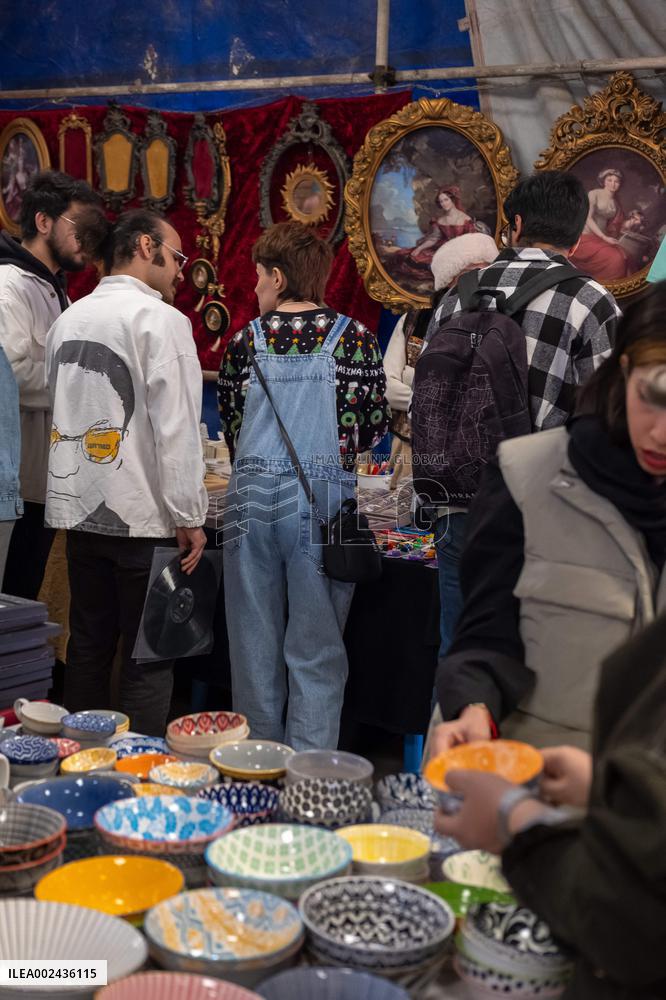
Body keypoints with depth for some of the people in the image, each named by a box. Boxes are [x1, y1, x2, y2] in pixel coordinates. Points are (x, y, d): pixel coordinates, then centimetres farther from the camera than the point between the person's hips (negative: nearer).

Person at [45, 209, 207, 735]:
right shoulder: (161, 320, -11)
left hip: (78, 509, 7)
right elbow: (176, 428, -16)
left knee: (88, 648, 15)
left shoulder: (68, 319, 11)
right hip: (142, 515, -7)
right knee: (148, 659, 2)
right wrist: (189, 518, -11)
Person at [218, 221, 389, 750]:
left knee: (254, 642, 13)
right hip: (323, 498, -2)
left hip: (252, 496, 2)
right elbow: (374, 426, 1)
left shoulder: (246, 341, 3)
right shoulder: (354, 338, -1)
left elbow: (231, 428, 10)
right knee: (316, 648, 6)